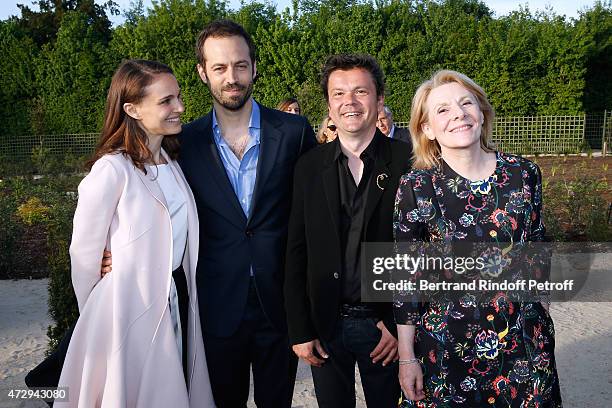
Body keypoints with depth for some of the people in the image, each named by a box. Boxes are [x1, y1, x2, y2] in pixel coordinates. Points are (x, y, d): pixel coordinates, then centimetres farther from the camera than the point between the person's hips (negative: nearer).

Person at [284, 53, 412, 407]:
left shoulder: (409, 162, -7)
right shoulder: (309, 166, 1)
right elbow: (296, 253, 2)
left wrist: (403, 324, -9)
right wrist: (299, 331, 0)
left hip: (386, 325, -2)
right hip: (325, 325, 2)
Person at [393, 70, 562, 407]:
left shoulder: (524, 174, -3)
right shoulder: (416, 187, -12)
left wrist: (542, 322, 13)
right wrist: (406, 357, -5)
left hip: (525, 342, 3)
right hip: (447, 347, -2)